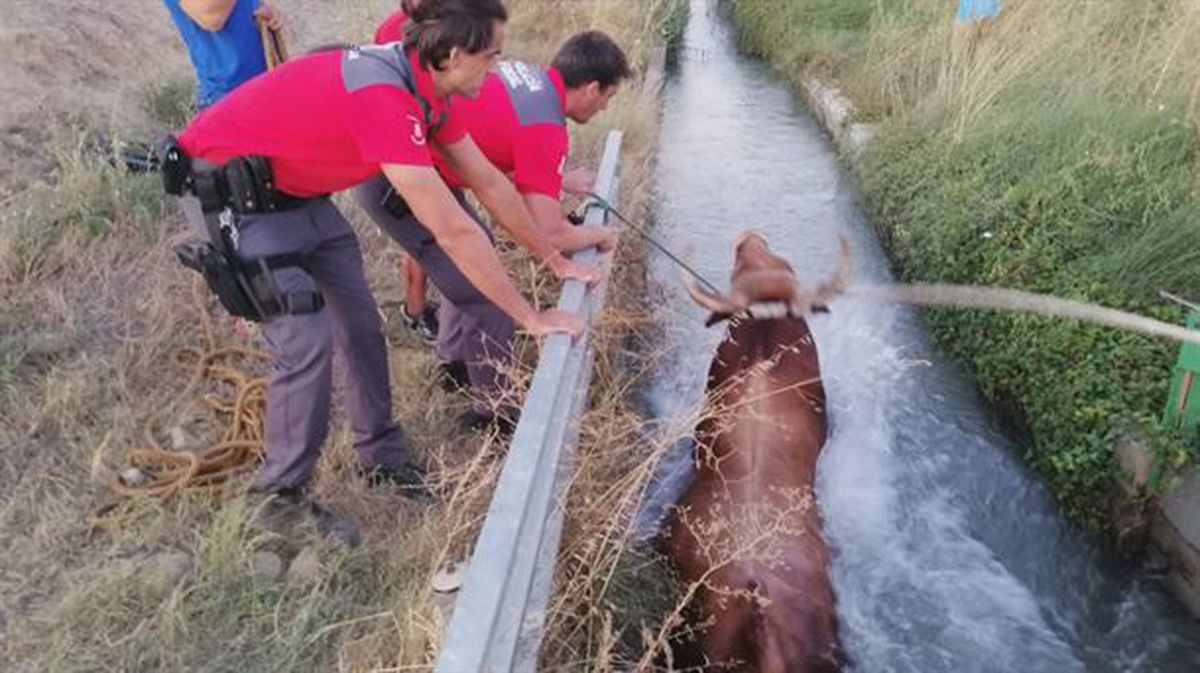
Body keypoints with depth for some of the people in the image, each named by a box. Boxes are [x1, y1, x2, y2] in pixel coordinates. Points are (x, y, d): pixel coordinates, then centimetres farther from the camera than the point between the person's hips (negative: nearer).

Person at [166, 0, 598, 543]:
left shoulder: (425, 87, -5)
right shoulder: (384, 98, -33)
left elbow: (489, 182, 5)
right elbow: (454, 232, -32)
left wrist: (555, 260, 10)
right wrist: (531, 317, -23)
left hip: (294, 188, 9)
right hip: (227, 189, -9)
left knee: (360, 323, 6)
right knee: (306, 342, -13)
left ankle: (382, 458, 21)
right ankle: (281, 494, 6)